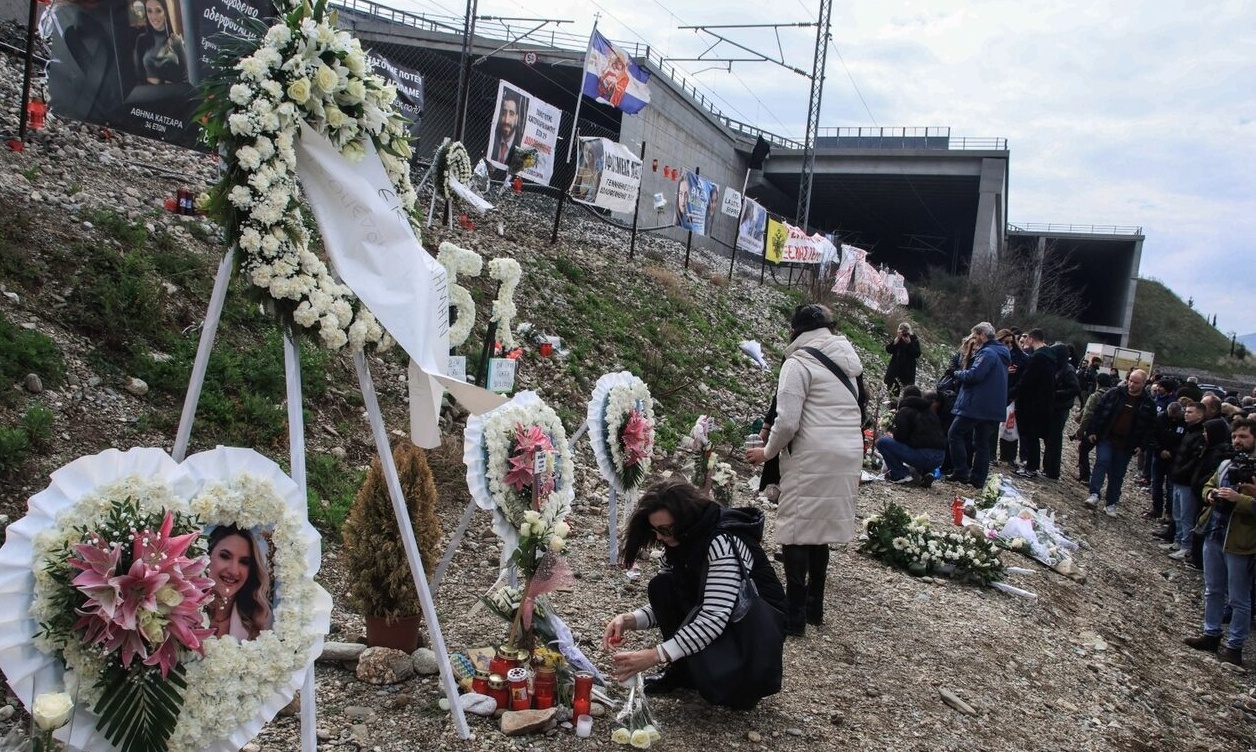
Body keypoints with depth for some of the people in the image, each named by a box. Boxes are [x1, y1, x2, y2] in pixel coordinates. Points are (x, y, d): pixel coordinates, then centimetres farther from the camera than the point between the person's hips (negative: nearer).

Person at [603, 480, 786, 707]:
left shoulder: (724, 541, -29)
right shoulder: (681, 541, -3)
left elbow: (714, 620, -36)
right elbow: (665, 604, 3)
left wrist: (654, 656, -39)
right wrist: (628, 620, -17)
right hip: (718, 618, 7)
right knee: (661, 587, -16)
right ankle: (681, 670, -1)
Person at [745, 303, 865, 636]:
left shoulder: (799, 362, -8)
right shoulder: (847, 362, 15)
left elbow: (788, 422, -15)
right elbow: (856, 411, 15)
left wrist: (767, 452, 2)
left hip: (812, 459, -8)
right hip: (849, 455, 8)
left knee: (796, 532, 1)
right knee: (821, 532, 18)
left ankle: (794, 615, 4)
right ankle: (814, 606, 28)